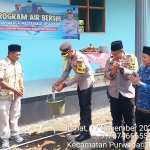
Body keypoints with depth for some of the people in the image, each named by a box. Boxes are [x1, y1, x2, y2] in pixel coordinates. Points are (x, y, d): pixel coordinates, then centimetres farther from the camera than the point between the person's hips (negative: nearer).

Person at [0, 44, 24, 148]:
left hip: (16, 95, 6)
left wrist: (22, 87, -4)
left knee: (15, 115, 17)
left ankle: (14, 133, 33)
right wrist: (14, 90, -21)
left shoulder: (18, 64, 3)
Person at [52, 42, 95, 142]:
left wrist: (64, 84, -28)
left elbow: (78, 77, -29)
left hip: (87, 83, -9)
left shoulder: (80, 59, -31)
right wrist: (59, 81, -6)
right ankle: (82, 127, 30)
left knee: (86, 107, -4)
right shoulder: (70, 57, -3)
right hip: (80, 83, 9)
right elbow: (67, 71, 5)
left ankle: (86, 132, 4)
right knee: (82, 106, 17)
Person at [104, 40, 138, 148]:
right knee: (116, 117, 13)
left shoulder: (131, 58, -7)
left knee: (128, 118, 9)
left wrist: (122, 69, -27)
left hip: (127, 93, -3)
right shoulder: (110, 60, 2)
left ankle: (128, 138, 28)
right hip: (114, 93, 3)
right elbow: (106, 76, -1)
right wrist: (113, 71, -22)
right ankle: (119, 137, 30)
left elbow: (133, 74, -14)